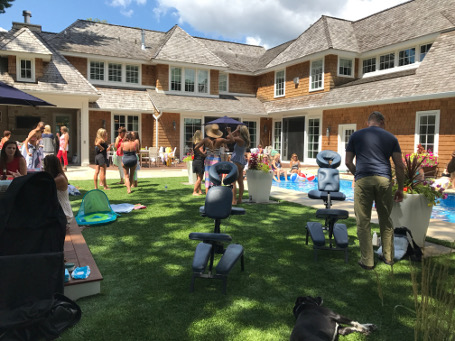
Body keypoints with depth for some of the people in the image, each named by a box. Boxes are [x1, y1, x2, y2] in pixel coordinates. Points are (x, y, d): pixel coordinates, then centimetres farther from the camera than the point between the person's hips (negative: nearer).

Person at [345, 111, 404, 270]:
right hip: (384, 180, 2)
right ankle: (388, 257, 26)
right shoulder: (390, 137, 13)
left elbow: (348, 162, 9)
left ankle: (367, 261, 7)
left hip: (363, 180, -2)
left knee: (363, 223, 4)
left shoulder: (356, 135, 12)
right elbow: (400, 166, 9)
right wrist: (400, 188, 15)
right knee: (386, 220, 16)